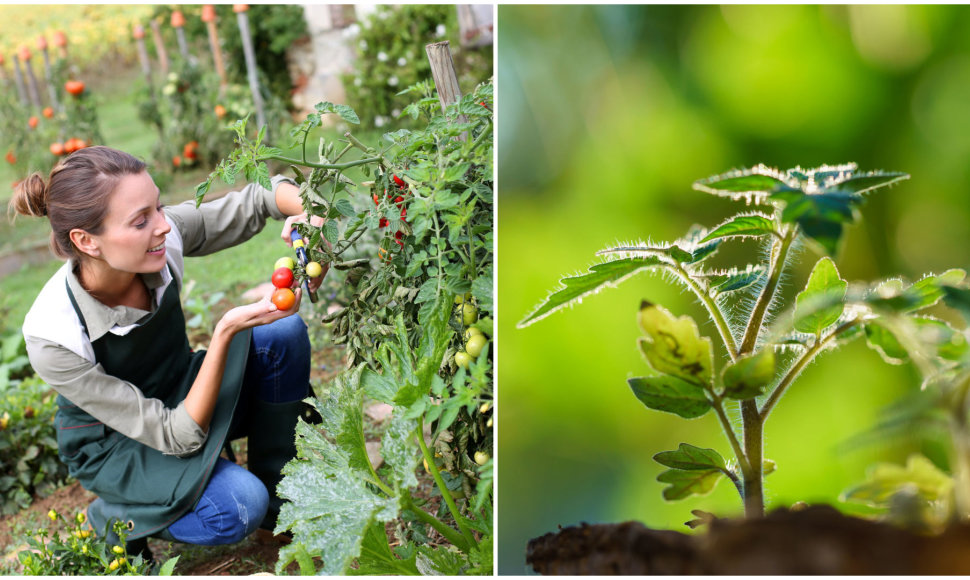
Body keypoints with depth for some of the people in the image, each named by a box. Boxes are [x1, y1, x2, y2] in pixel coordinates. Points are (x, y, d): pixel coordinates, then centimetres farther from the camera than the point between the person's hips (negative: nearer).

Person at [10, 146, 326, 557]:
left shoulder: (162, 236, -24)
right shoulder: (52, 337, -33)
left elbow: (258, 198, -10)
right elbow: (178, 436, -30)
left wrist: (310, 214, -33)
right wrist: (226, 332, -40)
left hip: (182, 394, 5)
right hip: (114, 443, -5)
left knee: (285, 333, -19)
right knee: (239, 506, -29)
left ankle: (277, 496, -2)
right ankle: (115, 521, 3)